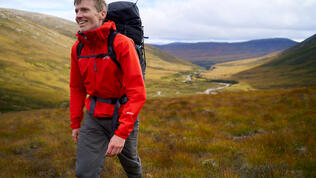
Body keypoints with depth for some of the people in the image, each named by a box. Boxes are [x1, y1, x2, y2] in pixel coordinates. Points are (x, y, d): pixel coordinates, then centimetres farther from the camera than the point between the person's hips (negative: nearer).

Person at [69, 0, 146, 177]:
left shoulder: (122, 43, -20)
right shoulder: (77, 48, -2)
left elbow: (137, 93, -24)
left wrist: (121, 132, -29)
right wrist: (75, 123, 12)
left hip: (123, 116, -3)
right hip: (95, 118, 4)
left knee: (130, 162, 21)